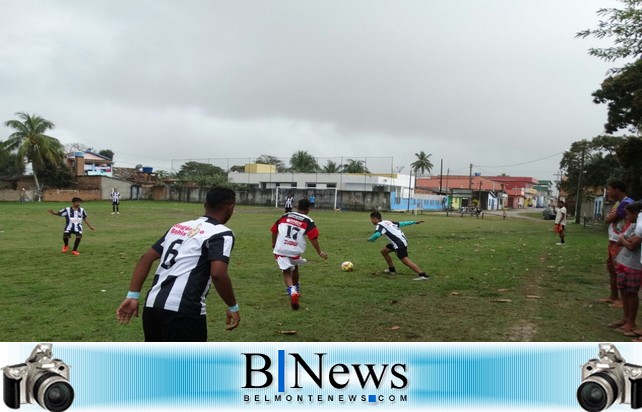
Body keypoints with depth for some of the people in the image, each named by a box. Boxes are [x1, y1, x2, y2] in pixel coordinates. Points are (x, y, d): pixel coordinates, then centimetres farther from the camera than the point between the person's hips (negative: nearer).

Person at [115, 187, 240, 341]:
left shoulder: (180, 226, 18)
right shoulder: (222, 233, -4)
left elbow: (146, 258, 14)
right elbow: (217, 274, -18)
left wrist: (133, 296, 14)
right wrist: (233, 307, -5)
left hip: (152, 305, 8)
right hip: (183, 310, -7)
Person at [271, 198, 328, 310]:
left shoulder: (285, 216, 7)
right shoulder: (308, 222, -1)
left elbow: (274, 230, 12)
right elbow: (313, 238, -10)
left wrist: (274, 244, 28)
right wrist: (320, 252, -1)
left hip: (280, 250, 0)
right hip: (295, 251, 0)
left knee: (286, 272, 5)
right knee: (295, 268, 27)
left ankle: (292, 292, -21)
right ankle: (296, 290, 42)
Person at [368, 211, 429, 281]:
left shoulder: (379, 225, -8)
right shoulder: (387, 222, 18)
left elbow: (377, 234, -28)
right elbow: (401, 223, 20)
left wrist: (370, 239, -7)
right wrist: (414, 222, 24)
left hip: (399, 243, -10)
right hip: (401, 240, 10)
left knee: (405, 260, -18)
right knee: (383, 251, 22)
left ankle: (422, 275, -27)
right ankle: (392, 269, 31)